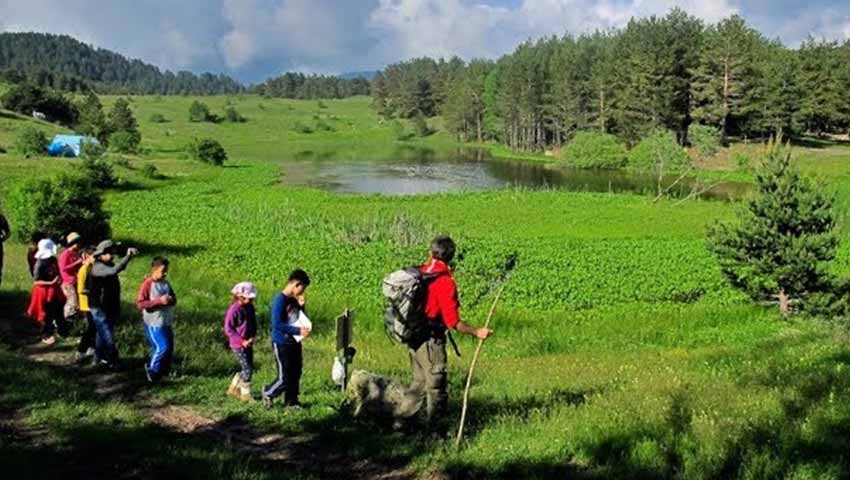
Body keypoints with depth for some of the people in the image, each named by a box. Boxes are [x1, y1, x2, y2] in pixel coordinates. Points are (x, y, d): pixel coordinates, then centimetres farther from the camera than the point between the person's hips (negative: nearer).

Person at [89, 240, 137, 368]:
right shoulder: (98, 267, -22)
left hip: (110, 307, 9)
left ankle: (99, 358, 32)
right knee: (107, 336, -6)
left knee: (102, 334, 20)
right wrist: (128, 256, -45)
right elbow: (114, 270, -42)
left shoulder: (108, 265, 9)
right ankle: (112, 362, -1)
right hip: (100, 308, -9)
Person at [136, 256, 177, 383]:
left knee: (170, 347, 9)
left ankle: (165, 371, 27)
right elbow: (140, 304, -19)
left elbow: (174, 298, 17)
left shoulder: (165, 283, 8)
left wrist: (171, 300, -9)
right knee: (162, 347, -11)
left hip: (167, 323, 7)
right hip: (154, 324, -7)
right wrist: (159, 301, -24)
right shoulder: (147, 284, -13)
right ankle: (151, 370, 10)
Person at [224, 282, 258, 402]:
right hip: (238, 345, -7)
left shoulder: (250, 308, 4)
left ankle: (233, 389, 29)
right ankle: (245, 394, 6)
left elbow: (253, 324, 15)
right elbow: (228, 329, -15)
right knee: (247, 369, -7)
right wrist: (242, 341, -17)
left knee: (248, 368, 13)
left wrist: (252, 337, -3)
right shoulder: (234, 310, -17)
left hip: (248, 344, 7)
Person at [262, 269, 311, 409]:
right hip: (281, 344, -8)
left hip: (294, 343, 8)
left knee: (295, 374, 12)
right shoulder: (279, 300, -18)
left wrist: (301, 305, -2)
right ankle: (268, 393, 21)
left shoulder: (294, 300, 7)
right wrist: (298, 331, -24)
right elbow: (277, 324, -24)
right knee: (284, 379, -3)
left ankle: (291, 401, 25)